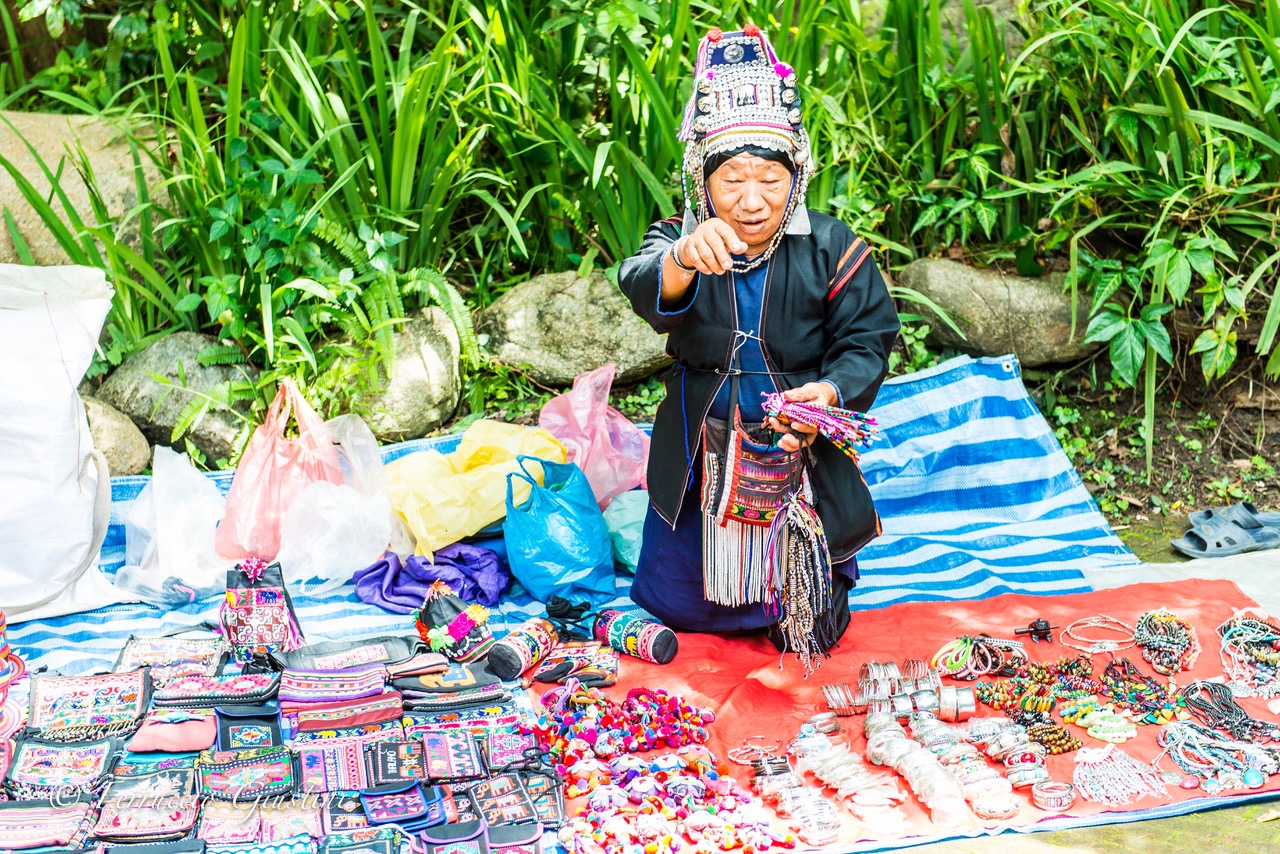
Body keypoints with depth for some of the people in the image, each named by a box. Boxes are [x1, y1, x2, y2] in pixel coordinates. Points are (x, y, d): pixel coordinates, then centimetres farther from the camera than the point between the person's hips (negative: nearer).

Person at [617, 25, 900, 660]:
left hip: (801, 458, -1)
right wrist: (683, 259, -58)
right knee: (674, 606, 16)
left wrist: (833, 390, -31)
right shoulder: (678, 241, -12)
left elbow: (867, 340, -8)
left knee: (807, 633, 8)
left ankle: (828, 570, 43)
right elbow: (645, 291, -34)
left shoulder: (831, 248, -11)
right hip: (703, 462, 1)